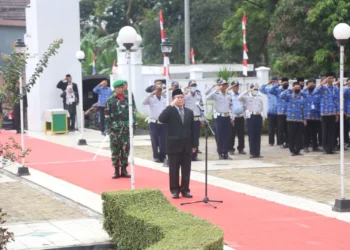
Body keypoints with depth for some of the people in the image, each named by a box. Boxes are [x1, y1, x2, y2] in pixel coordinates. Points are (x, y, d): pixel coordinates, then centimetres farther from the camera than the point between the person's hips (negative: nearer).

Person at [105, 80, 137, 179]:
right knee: (115, 149, 0)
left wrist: (134, 122, 1)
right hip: (115, 127, -3)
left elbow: (133, 111, 12)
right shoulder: (110, 100, -1)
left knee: (126, 149, 5)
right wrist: (108, 127, -8)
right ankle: (116, 171, 8)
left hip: (126, 127, 3)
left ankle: (124, 170, 13)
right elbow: (107, 115, -3)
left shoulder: (128, 99, 9)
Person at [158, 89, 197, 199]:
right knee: (174, 169, 2)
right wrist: (171, 105, -22)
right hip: (174, 145, -3)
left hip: (186, 145, 4)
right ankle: (175, 190, 10)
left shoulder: (189, 112, 10)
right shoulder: (170, 111, -3)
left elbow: (192, 129, 11)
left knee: (186, 169, 6)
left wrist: (194, 144, 8)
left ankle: (185, 190, 14)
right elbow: (161, 119, -24)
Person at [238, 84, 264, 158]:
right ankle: (252, 153, 3)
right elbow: (239, 98, -20)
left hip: (258, 117, 4)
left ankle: (257, 153, 7)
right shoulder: (247, 97, 1)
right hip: (251, 117, -4)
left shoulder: (260, 98, 14)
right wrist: (248, 91, -20)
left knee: (258, 135, 3)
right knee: (251, 135, -3)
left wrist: (262, 119, 13)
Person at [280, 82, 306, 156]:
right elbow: (282, 95, -16)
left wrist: (304, 120, 5)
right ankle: (292, 150, 6)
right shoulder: (289, 96, 4)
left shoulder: (302, 98, 14)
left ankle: (298, 150, 9)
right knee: (291, 136, -1)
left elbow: (304, 110, 13)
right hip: (291, 119, -3)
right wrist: (291, 90, -12)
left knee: (299, 136, 2)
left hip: (300, 120, 3)